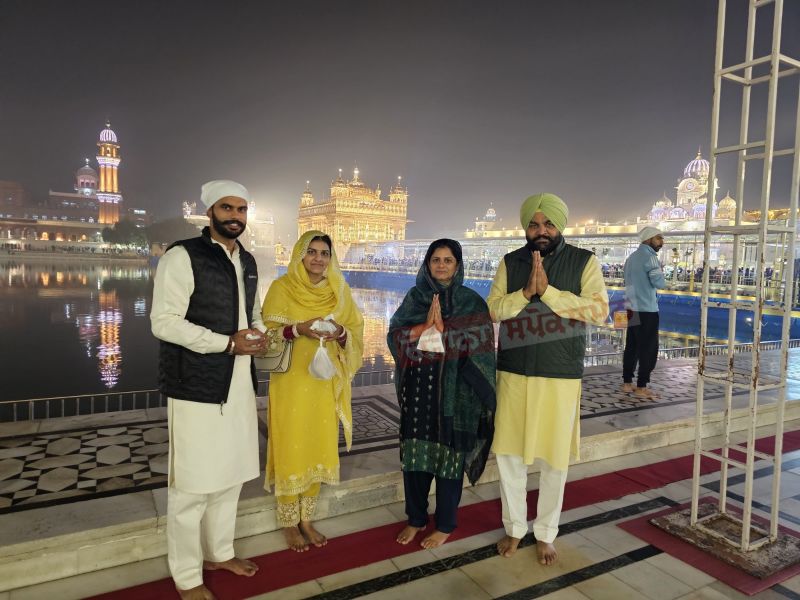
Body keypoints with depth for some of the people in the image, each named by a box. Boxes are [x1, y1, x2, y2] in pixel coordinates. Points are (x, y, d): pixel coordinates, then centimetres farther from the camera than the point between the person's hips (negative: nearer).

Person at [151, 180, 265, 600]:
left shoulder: (248, 261, 13)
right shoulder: (182, 256, -10)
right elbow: (163, 321, -16)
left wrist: (258, 333, 0)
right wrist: (228, 343, -20)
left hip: (238, 385, 7)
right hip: (196, 388, -7)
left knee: (230, 475, 18)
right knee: (192, 484, 2)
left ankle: (219, 552, 38)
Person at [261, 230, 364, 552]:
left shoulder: (339, 291, 5)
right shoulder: (282, 287, -4)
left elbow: (356, 334, 5)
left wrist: (341, 333, -17)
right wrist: (299, 329, -22)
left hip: (324, 383, 3)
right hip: (291, 383, -3)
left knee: (318, 450, 10)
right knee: (291, 450, 3)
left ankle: (306, 519, 28)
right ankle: (289, 523, 22)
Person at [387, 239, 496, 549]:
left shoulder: (472, 302, -1)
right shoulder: (414, 297, 7)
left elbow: (480, 342, -11)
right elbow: (394, 335, -2)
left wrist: (441, 327, -17)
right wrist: (426, 325, -16)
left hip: (454, 388, -3)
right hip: (418, 386, 3)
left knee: (449, 454, 6)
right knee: (415, 452, 10)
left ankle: (445, 524, 24)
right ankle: (416, 518, 29)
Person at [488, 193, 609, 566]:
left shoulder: (584, 261, -3)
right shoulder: (510, 263, 4)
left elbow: (599, 310, -14)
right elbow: (492, 310, -2)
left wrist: (548, 291, -20)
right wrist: (526, 291, -18)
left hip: (561, 376, -2)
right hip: (513, 374, 2)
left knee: (554, 458, 10)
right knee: (508, 453, 9)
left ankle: (545, 534, 31)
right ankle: (514, 527, 31)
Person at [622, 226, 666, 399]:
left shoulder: (631, 257, 14)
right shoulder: (649, 257, -12)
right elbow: (660, 283, -18)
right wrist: (661, 274, 2)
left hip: (632, 309, 8)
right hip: (646, 310, -8)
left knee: (632, 347, 11)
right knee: (649, 349, -2)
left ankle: (627, 383, 16)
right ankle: (641, 388, 0)